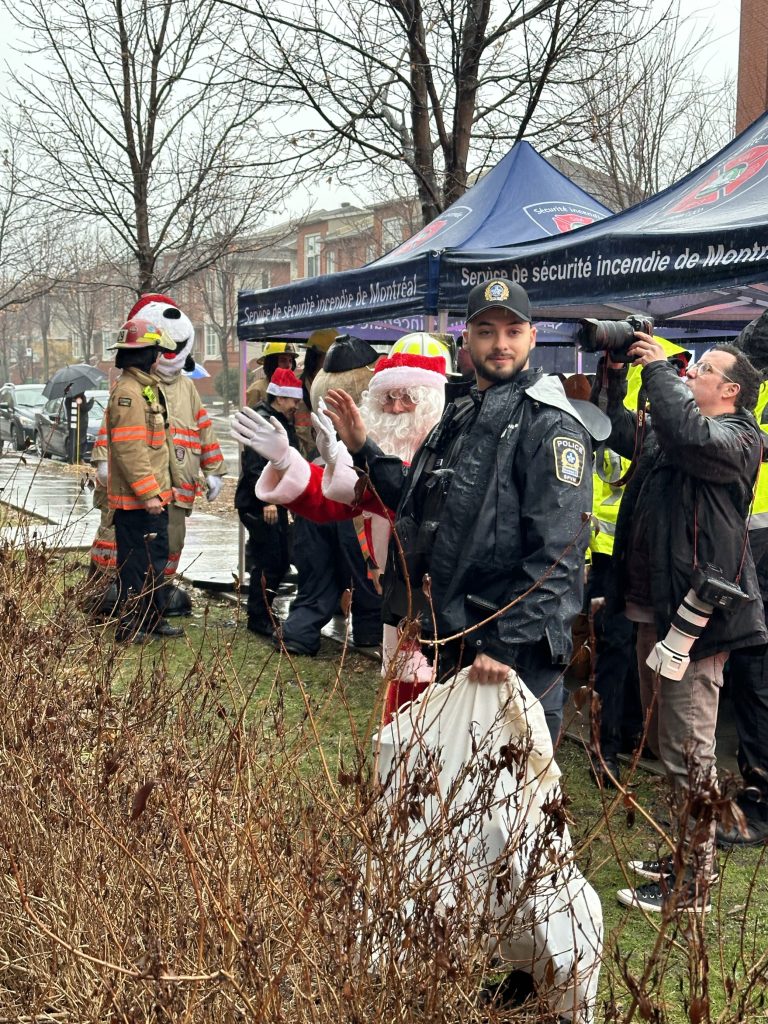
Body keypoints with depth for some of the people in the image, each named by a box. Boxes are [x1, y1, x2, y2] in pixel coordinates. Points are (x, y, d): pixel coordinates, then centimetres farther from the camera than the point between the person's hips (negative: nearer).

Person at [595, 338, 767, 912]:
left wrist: (658, 368, -18)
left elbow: (687, 434, -30)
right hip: (655, 610, 10)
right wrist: (616, 374, 13)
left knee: (689, 752, -6)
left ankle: (694, 885, 3)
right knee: (667, 744, 19)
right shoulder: (666, 437, 17)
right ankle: (685, 855, 33)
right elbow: (620, 431, 28)